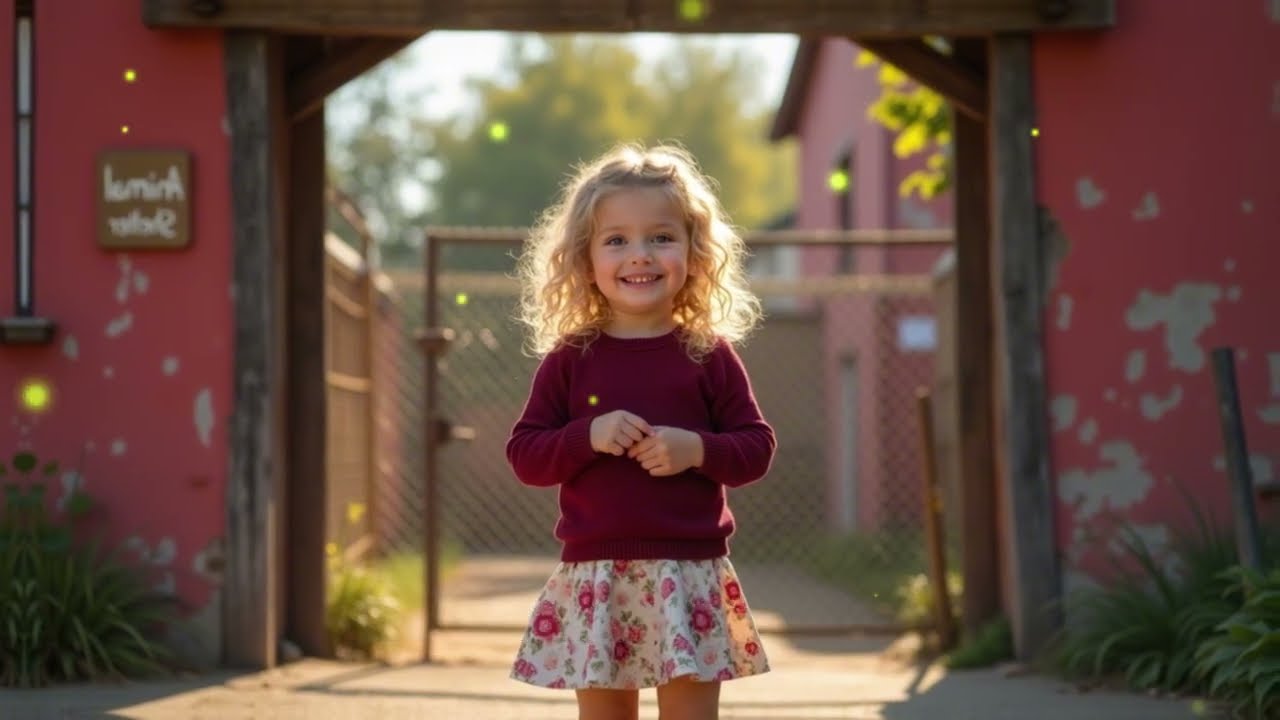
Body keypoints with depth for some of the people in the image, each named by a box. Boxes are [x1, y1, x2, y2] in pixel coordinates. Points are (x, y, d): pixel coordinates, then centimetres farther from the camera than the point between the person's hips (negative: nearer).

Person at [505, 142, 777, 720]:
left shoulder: (709, 356, 2)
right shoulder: (569, 359, 3)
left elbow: (757, 448, 2)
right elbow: (524, 455, 1)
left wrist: (697, 450, -16)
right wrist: (588, 436, -15)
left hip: (689, 573, -1)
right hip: (594, 574, 1)